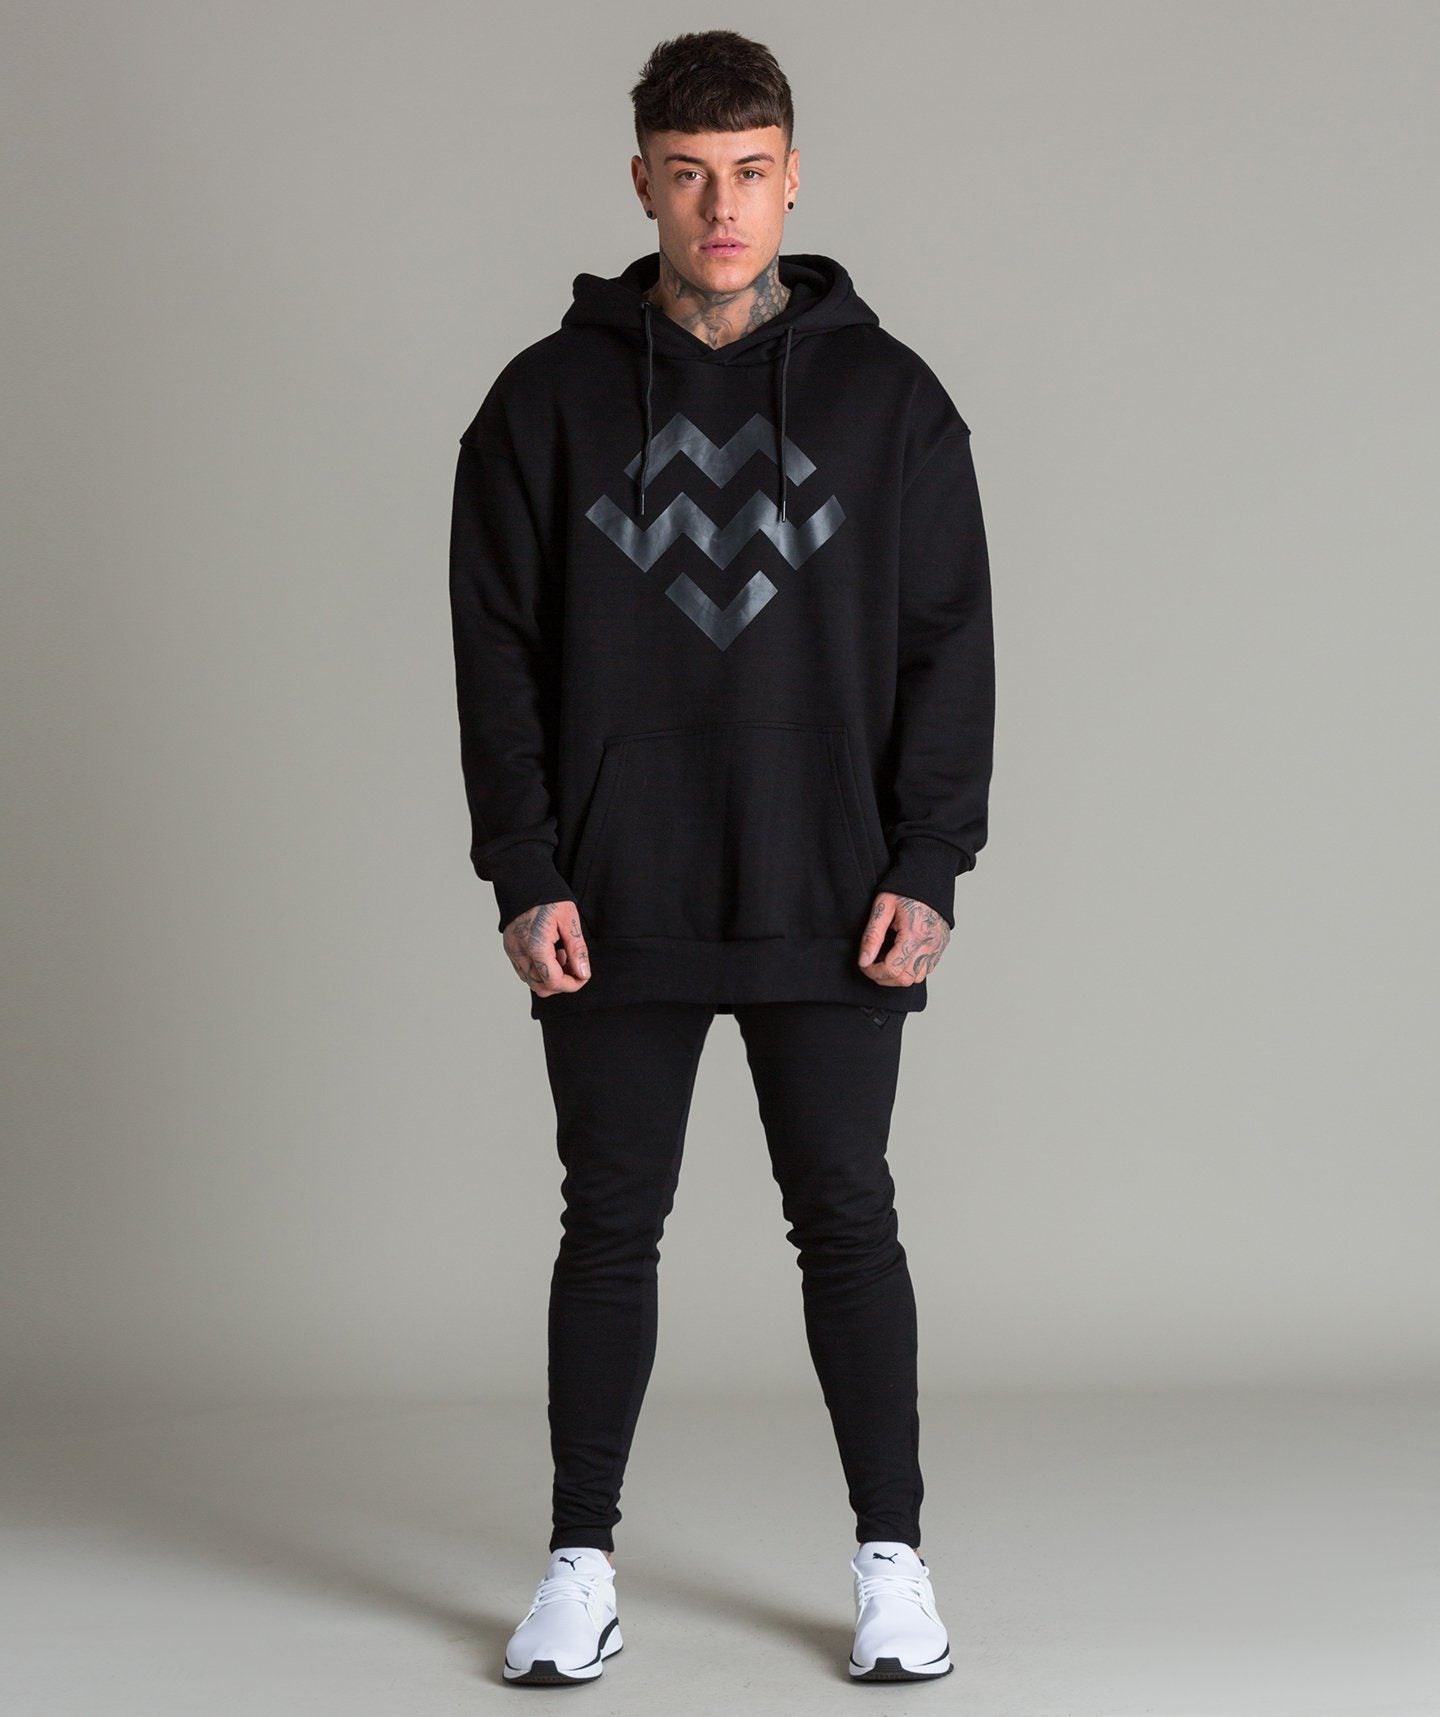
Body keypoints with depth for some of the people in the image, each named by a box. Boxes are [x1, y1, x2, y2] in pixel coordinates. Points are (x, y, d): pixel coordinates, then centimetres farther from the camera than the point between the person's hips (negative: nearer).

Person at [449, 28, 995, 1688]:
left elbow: (948, 644, 3)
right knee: (610, 1228, 8)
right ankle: (582, 1562, 20)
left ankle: (892, 1558, 19)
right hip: (615, 918, 0)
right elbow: (499, 649, 2)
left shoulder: (887, 395, 3)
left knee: (847, 1222, 7)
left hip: (832, 912, 0)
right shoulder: (549, 398, 3)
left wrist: (928, 867, -5)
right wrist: (523, 872, -6)